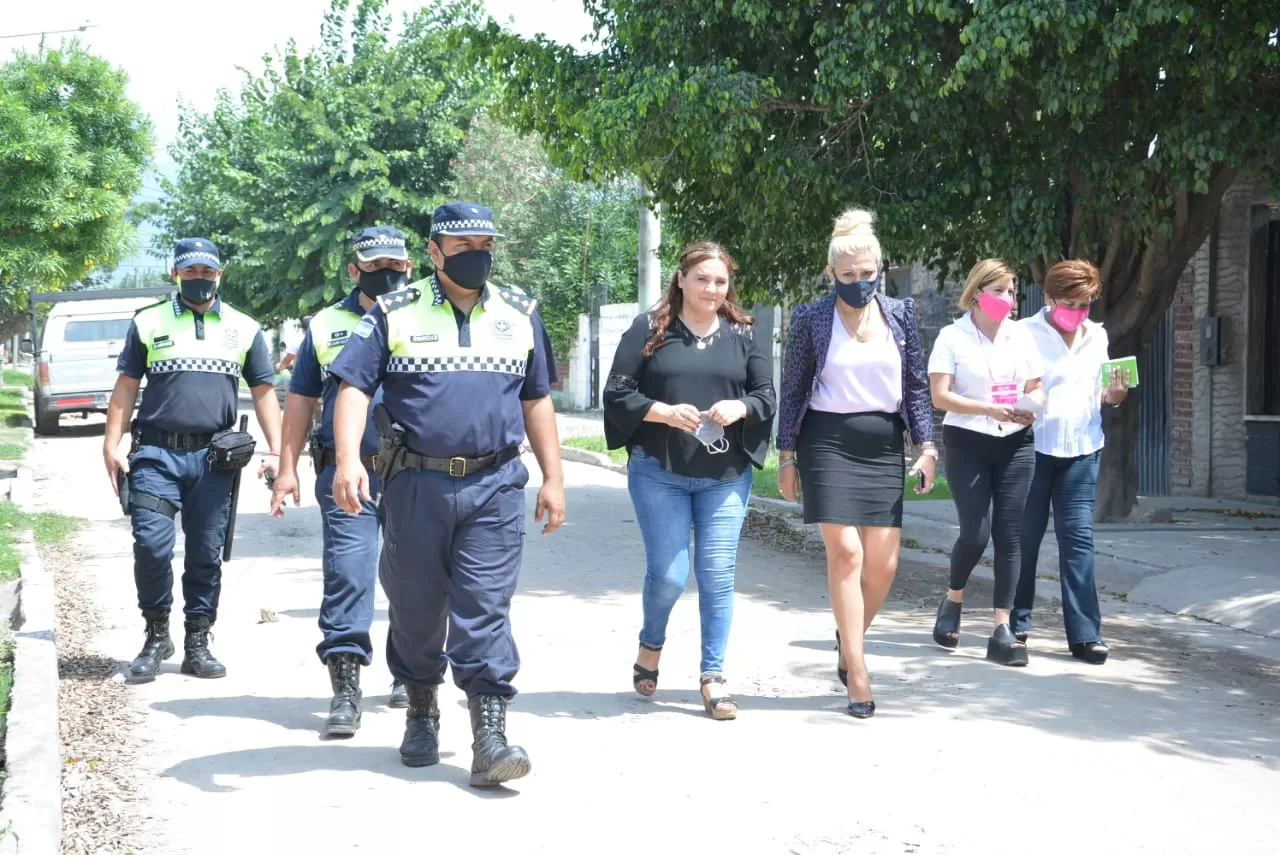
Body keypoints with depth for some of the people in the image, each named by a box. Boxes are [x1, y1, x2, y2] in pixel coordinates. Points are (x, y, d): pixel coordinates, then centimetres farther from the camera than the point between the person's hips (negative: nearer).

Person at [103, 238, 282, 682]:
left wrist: (275, 451, 3)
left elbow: (264, 391, 11)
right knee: (151, 545, -11)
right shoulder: (149, 323, 9)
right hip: (156, 454, -1)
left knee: (206, 555, 4)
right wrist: (112, 443, 0)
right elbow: (126, 385, 9)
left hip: (213, 457, 1)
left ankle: (197, 644, 14)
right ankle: (156, 635, 7)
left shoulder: (244, 328, 12)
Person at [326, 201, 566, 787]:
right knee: (416, 606, 8)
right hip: (415, 484, 0)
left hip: (494, 487, 1)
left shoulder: (519, 315, 13)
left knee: (485, 608, -7)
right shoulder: (395, 314, 4)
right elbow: (354, 387, -2)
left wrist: (553, 479, 14)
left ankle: (489, 735, -9)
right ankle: (421, 711, 29)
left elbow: (537, 401, 18)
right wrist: (348, 459, -17)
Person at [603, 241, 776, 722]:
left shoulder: (744, 334, 8)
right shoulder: (649, 330, 0)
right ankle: (650, 646, 27)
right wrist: (663, 412, -18)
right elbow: (617, 394, -2)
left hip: (726, 476, 2)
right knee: (669, 574, -4)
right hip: (659, 471, -2)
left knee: (718, 575, 0)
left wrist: (741, 407, -15)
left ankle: (713, 678, 10)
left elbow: (767, 396, 7)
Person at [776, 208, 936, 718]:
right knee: (846, 552, -11)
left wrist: (926, 447, 3)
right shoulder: (811, 319, 0)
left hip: (883, 446, 3)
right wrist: (787, 457, 2)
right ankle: (857, 673, -5)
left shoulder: (900, 314, 7)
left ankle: (848, 639, 27)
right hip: (828, 442, -3)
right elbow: (793, 390, 4)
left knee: (883, 564, -1)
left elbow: (917, 386, 10)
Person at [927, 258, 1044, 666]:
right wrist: (991, 409, -20)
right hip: (967, 442, -4)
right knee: (975, 533, -10)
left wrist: (1031, 407, -10)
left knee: (1009, 535, -1)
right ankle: (953, 599, 20)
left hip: (1014, 445, 4)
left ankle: (1002, 630, 0)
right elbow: (940, 396, -9)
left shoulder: (1021, 337, 10)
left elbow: (1035, 389, 14)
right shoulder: (952, 337, -3)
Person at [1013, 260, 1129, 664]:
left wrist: (1112, 396, -2)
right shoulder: (1025, 333, -4)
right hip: (1033, 448, -3)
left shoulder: (1097, 336, 12)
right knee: (1025, 537, 6)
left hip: (1081, 451, 3)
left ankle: (1085, 633, -2)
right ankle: (1017, 623, 20)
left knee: (1078, 538, -2)